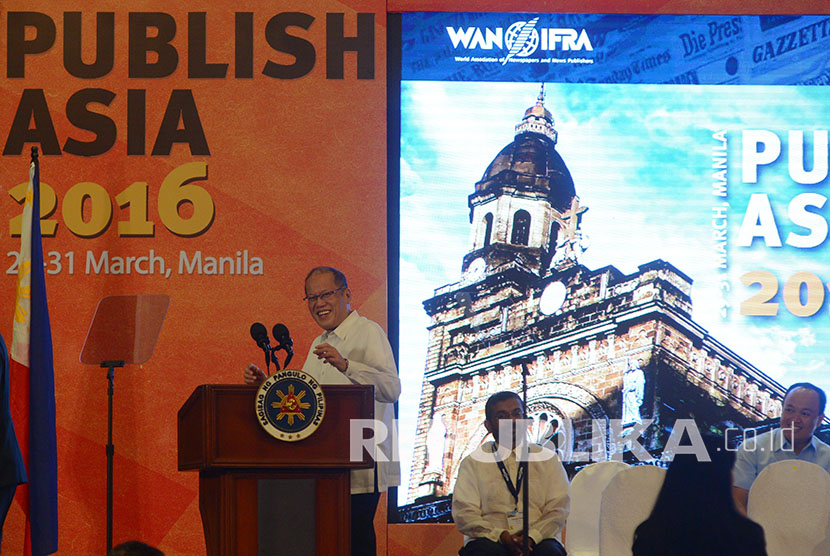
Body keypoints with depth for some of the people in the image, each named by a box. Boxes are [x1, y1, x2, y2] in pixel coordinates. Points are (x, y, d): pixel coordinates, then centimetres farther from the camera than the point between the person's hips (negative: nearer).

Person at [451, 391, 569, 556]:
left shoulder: (547, 459, 17)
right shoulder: (473, 463, 13)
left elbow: (558, 510, 7)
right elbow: (464, 514, 2)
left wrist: (532, 536, -13)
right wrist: (501, 535, -15)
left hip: (536, 541, 1)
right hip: (491, 540, -1)